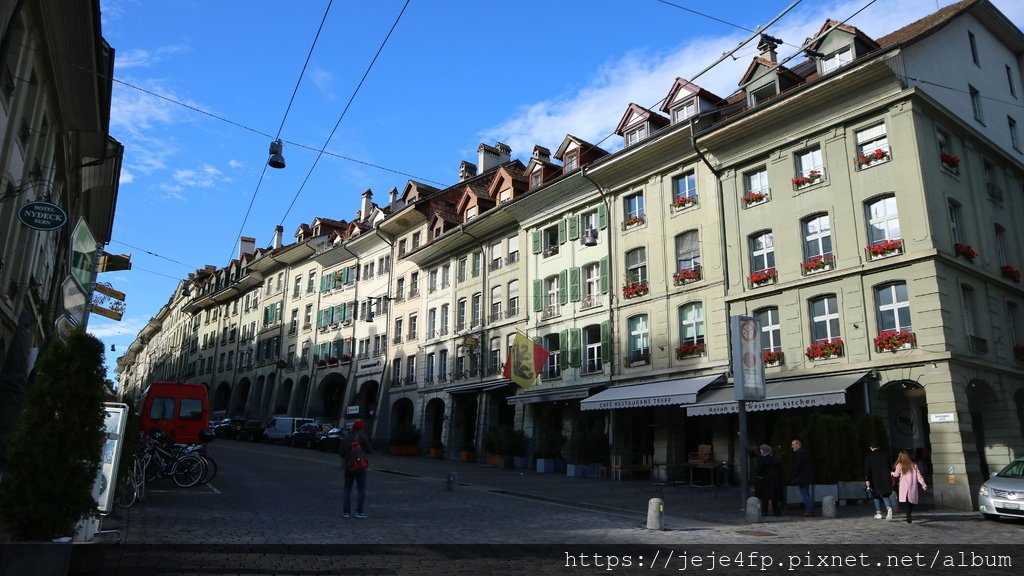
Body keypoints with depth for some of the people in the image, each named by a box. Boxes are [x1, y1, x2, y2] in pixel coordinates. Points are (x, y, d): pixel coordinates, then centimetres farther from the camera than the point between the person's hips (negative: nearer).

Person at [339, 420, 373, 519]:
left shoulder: (346, 438, 4)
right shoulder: (362, 437, -8)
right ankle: (359, 512, 0)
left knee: (347, 489, 12)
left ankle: (346, 511, 8)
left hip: (348, 467, 4)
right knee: (361, 490, 4)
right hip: (360, 467, -4)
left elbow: (341, 453, 6)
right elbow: (370, 451, -3)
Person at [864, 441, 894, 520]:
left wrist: (867, 480, -9)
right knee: (885, 495, 11)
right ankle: (889, 508, -16)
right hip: (885, 479, 2)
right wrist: (891, 479, 17)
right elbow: (889, 467, 8)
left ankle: (878, 513, 10)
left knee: (876, 496, 11)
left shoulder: (868, 457, -6)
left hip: (874, 480, -2)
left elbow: (867, 469, -9)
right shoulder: (884, 455, 4)